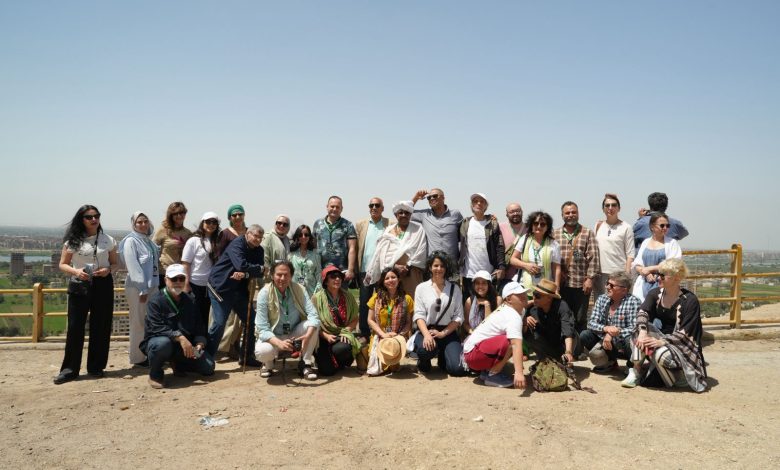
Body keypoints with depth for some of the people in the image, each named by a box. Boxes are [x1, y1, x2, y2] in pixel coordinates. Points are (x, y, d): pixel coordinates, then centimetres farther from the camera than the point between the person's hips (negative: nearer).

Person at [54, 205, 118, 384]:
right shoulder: (73, 241, 1)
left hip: (103, 285, 1)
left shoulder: (108, 240, 4)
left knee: (100, 327, 5)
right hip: (79, 286, -1)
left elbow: (115, 263, 10)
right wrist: (76, 271, -17)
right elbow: (62, 264, 3)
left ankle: (96, 366, 17)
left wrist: (108, 270, -12)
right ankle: (70, 369, 7)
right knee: (75, 327, -1)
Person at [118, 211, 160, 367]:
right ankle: (137, 357, 10)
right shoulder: (131, 241, -8)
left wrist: (152, 286, 11)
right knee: (138, 323, 0)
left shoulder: (148, 240, 13)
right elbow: (133, 267, -14)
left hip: (152, 286, 7)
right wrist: (142, 289, -17)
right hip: (137, 287, -7)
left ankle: (150, 354, 21)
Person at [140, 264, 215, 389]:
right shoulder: (156, 300, -11)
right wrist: (179, 337, -34)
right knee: (163, 343, -41)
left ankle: (178, 364, 21)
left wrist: (199, 344, -12)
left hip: (185, 346, 5)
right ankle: (155, 374, -10)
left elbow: (199, 328, 8)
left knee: (208, 367, -8)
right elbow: (157, 327, -23)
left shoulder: (190, 301, 7)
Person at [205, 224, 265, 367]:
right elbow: (241, 265, -30)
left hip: (240, 290, 8)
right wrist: (260, 268, -14)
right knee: (219, 322, -13)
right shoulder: (237, 244, -15)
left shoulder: (258, 250, 7)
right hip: (220, 287, -8)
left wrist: (245, 274, -23)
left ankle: (246, 356, 20)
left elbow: (259, 273, -4)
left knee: (252, 321, 8)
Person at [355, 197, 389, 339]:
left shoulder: (391, 225, 2)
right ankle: (364, 335, 16)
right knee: (364, 304, 6)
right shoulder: (360, 225, 9)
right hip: (365, 271, 2)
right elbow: (355, 248, 6)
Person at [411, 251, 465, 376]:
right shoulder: (421, 288, 7)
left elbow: (458, 317, 3)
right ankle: (423, 362, 3)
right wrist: (426, 334, -19)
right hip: (426, 330, -1)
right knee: (425, 349, -37)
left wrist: (443, 333, -11)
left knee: (457, 369, -19)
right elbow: (419, 315, -2)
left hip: (448, 332, 2)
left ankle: (443, 357, 18)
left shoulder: (454, 289, 10)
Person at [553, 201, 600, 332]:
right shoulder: (555, 234, 9)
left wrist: (589, 279, -8)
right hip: (561, 284, 2)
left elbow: (593, 257, -2)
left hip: (581, 283, -2)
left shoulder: (588, 233, 3)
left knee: (580, 318, 6)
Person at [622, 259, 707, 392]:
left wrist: (662, 341, -35)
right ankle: (636, 371, -17)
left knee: (661, 354, -35)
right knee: (640, 328, -22)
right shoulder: (655, 294, -1)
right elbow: (642, 313, -16)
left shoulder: (689, 300, -17)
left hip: (681, 346, -5)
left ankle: (678, 375, -1)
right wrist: (642, 332, -36)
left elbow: (685, 333, -21)